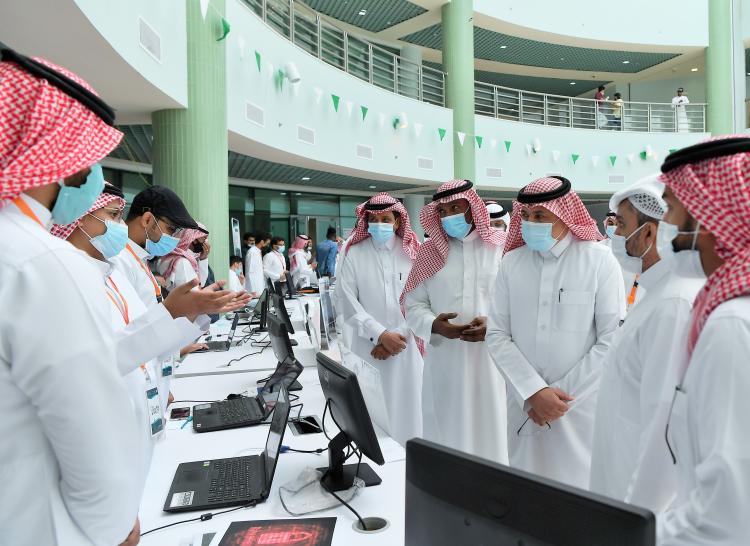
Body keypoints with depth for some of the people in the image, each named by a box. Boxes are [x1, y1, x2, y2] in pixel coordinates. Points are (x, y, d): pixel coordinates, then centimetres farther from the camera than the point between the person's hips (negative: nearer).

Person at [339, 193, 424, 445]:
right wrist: (382, 334, -11)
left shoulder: (412, 253, 3)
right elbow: (349, 304, -4)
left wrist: (399, 336, -10)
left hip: (405, 346, 0)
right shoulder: (354, 254, 2)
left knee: (405, 407, 5)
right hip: (368, 346, 0)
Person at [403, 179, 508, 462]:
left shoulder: (502, 246, 1)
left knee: (491, 427, 7)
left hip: (493, 357, -1)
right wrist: (433, 325, -13)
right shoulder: (430, 251, 7)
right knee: (446, 430, 9)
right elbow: (413, 303, 7)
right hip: (445, 359, 2)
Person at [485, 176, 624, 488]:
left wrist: (561, 396, -9)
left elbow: (612, 341, -9)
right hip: (524, 405, 3)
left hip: (582, 407, -2)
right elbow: (497, 335, -1)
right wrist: (534, 392, -12)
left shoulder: (599, 260, -5)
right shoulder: (512, 261, 3)